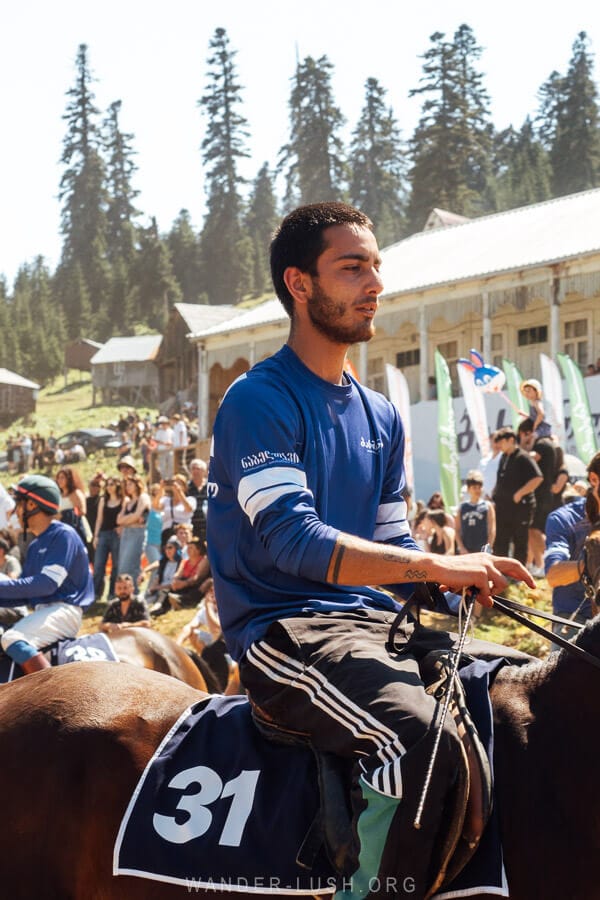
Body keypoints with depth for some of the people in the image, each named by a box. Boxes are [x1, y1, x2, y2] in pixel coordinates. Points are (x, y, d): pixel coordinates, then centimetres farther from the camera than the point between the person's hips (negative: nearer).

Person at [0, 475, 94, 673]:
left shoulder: (63, 535, -9)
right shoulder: (35, 546, 19)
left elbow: (47, 583, -20)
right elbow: (24, 593, 19)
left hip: (65, 609, -10)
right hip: (42, 610, 10)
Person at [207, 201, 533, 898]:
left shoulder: (380, 416, 17)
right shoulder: (259, 402, -8)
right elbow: (294, 541, -20)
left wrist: (462, 576, -4)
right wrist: (435, 565, -26)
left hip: (371, 619, 8)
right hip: (285, 631, -8)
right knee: (422, 736, -32)